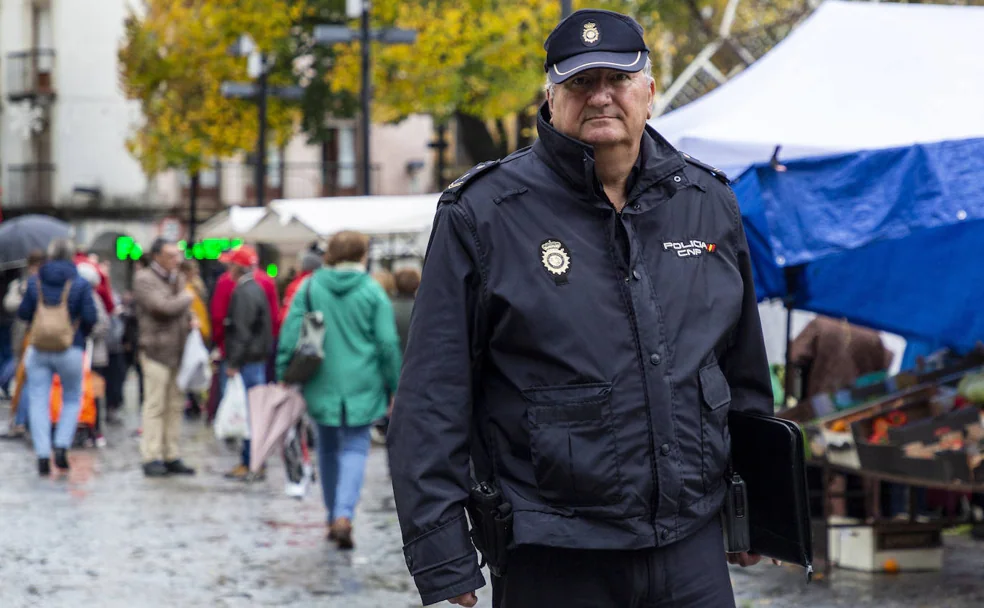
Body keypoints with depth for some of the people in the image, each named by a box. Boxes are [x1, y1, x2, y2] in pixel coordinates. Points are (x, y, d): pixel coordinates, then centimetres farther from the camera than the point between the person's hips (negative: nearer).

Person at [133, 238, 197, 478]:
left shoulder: (178, 278, 15)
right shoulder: (144, 280, -9)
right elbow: (164, 307, -22)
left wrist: (191, 320, 6)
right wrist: (186, 298, -5)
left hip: (178, 351, 7)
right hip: (156, 351, -7)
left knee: (175, 406, 9)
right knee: (155, 406, -7)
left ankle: (172, 457, 14)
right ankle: (152, 458, -4)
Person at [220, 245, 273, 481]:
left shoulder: (243, 293, -15)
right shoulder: (256, 289, 15)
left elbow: (241, 331, -20)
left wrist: (234, 362, -18)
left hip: (247, 361, -10)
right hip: (258, 358, 10)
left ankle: (250, 463, -6)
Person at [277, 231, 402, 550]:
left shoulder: (310, 287, 1)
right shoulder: (373, 292, -5)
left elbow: (290, 332, -2)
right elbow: (388, 343, -5)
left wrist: (284, 374, 4)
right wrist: (394, 387, 4)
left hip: (322, 383, 2)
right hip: (362, 385, -2)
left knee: (328, 448, 17)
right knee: (355, 449, 1)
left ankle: (334, 517, 25)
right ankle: (344, 515, -20)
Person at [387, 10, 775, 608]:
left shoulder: (710, 203, 10)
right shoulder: (483, 215, -4)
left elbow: (745, 373, 21)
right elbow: (432, 397, -5)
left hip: (694, 549, 4)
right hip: (552, 559, -3)